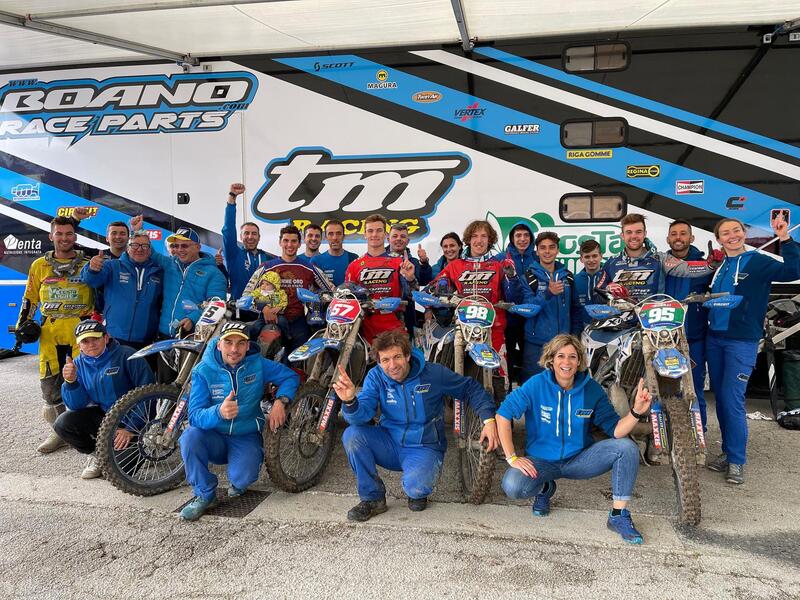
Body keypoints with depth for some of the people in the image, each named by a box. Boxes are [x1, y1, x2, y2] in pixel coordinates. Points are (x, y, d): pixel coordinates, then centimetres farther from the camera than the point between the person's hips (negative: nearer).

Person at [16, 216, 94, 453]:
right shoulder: (39, 266, 10)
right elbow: (30, 298, 18)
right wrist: (22, 324, 12)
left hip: (81, 329, -2)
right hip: (50, 331, 2)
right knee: (50, 381, 1)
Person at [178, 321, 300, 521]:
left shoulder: (258, 364, -7)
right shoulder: (203, 371, -12)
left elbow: (291, 376, 2)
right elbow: (194, 415, -20)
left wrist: (280, 401, -18)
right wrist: (219, 412, -42)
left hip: (246, 437, 0)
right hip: (214, 437, 1)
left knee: (243, 476, -28)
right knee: (189, 437, -31)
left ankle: (237, 484, 14)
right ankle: (205, 495, -8)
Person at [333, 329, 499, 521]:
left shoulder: (433, 373, -13)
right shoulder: (376, 377, -8)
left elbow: (471, 388, -2)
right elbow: (362, 415, -21)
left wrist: (489, 419, -15)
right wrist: (350, 401, -44)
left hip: (424, 447, -3)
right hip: (390, 444, 3)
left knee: (415, 488, -33)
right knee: (352, 435, -23)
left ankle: (417, 492, 9)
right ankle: (373, 499, -5)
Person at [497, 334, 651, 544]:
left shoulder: (592, 389, -10)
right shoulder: (537, 384, -17)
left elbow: (615, 430, -11)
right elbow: (503, 414, -16)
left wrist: (636, 412, -31)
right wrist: (512, 458, -19)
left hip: (579, 460, 2)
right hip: (542, 461, -2)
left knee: (627, 447, -21)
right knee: (512, 487, -31)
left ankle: (618, 516, -6)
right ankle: (544, 488, 7)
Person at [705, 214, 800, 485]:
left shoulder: (758, 262, -5)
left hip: (742, 341, -6)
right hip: (714, 338, 6)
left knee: (732, 401, -10)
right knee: (721, 399, 11)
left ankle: (736, 461, 2)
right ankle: (727, 452, 23)